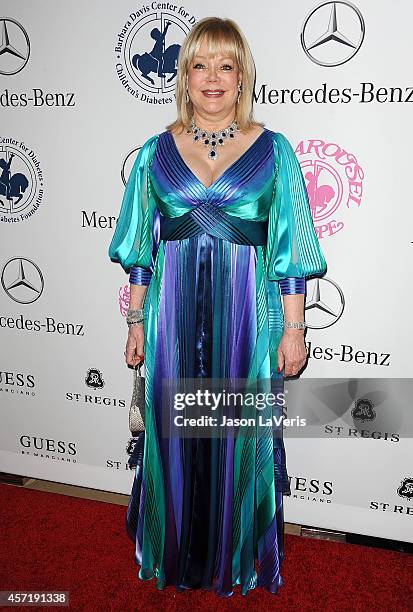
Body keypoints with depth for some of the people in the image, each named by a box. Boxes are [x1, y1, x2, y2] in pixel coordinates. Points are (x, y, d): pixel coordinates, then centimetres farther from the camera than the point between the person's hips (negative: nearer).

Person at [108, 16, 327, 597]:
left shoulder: (272, 149, 3)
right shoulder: (157, 151, 7)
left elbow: (289, 249, 1)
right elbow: (141, 247, 9)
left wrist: (293, 327, -3)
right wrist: (136, 321, 6)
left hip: (247, 313, -1)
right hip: (173, 311, 2)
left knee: (242, 433, 8)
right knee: (174, 431, 10)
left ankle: (238, 557, 34)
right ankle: (178, 555, 35)